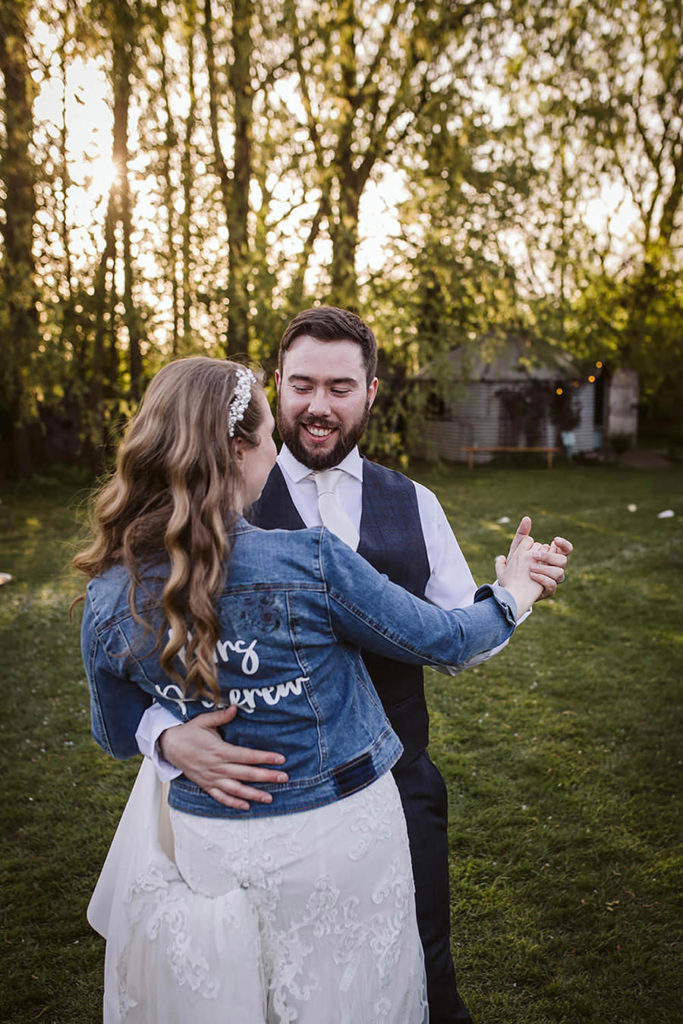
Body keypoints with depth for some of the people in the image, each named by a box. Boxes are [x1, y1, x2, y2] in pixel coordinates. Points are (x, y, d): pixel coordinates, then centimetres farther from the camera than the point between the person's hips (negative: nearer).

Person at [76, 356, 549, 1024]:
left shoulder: (110, 599, -13)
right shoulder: (310, 562, -25)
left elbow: (117, 738, 4)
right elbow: (441, 642, -10)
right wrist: (509, 599, 10)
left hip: (208, 843, 3)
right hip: (340, 838, -2)